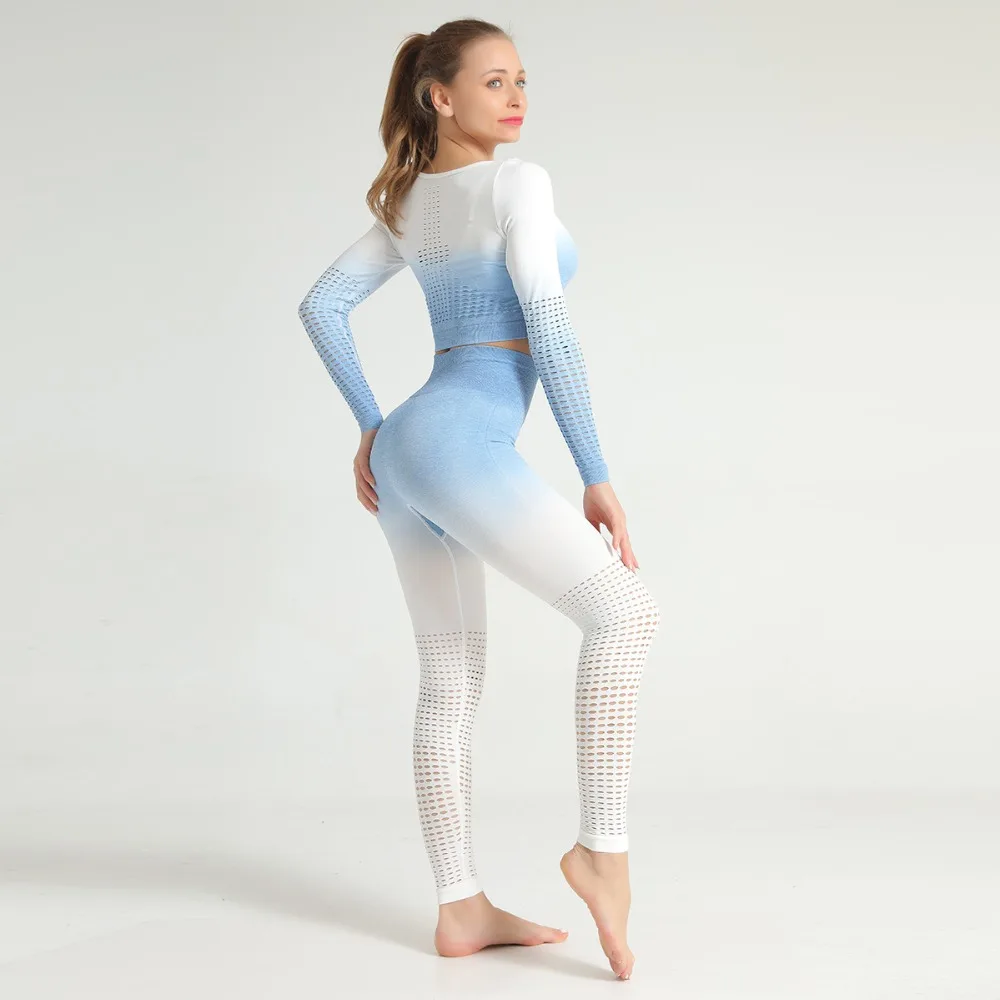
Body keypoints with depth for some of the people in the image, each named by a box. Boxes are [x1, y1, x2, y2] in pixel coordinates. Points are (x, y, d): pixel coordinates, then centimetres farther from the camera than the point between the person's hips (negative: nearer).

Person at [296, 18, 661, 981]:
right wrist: (597, 476, -11)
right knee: (625, 611, -4)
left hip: (406, 446, 9)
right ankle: (602, 846, -9)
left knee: (450, 681, 8)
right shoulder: (518, 183, -5)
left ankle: (462, 909, 11)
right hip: (463, 443, -9)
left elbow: (322, 304, 20)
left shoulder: (409, 203, 18)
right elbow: (547, 325, -13)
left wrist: (370, 426, 19)